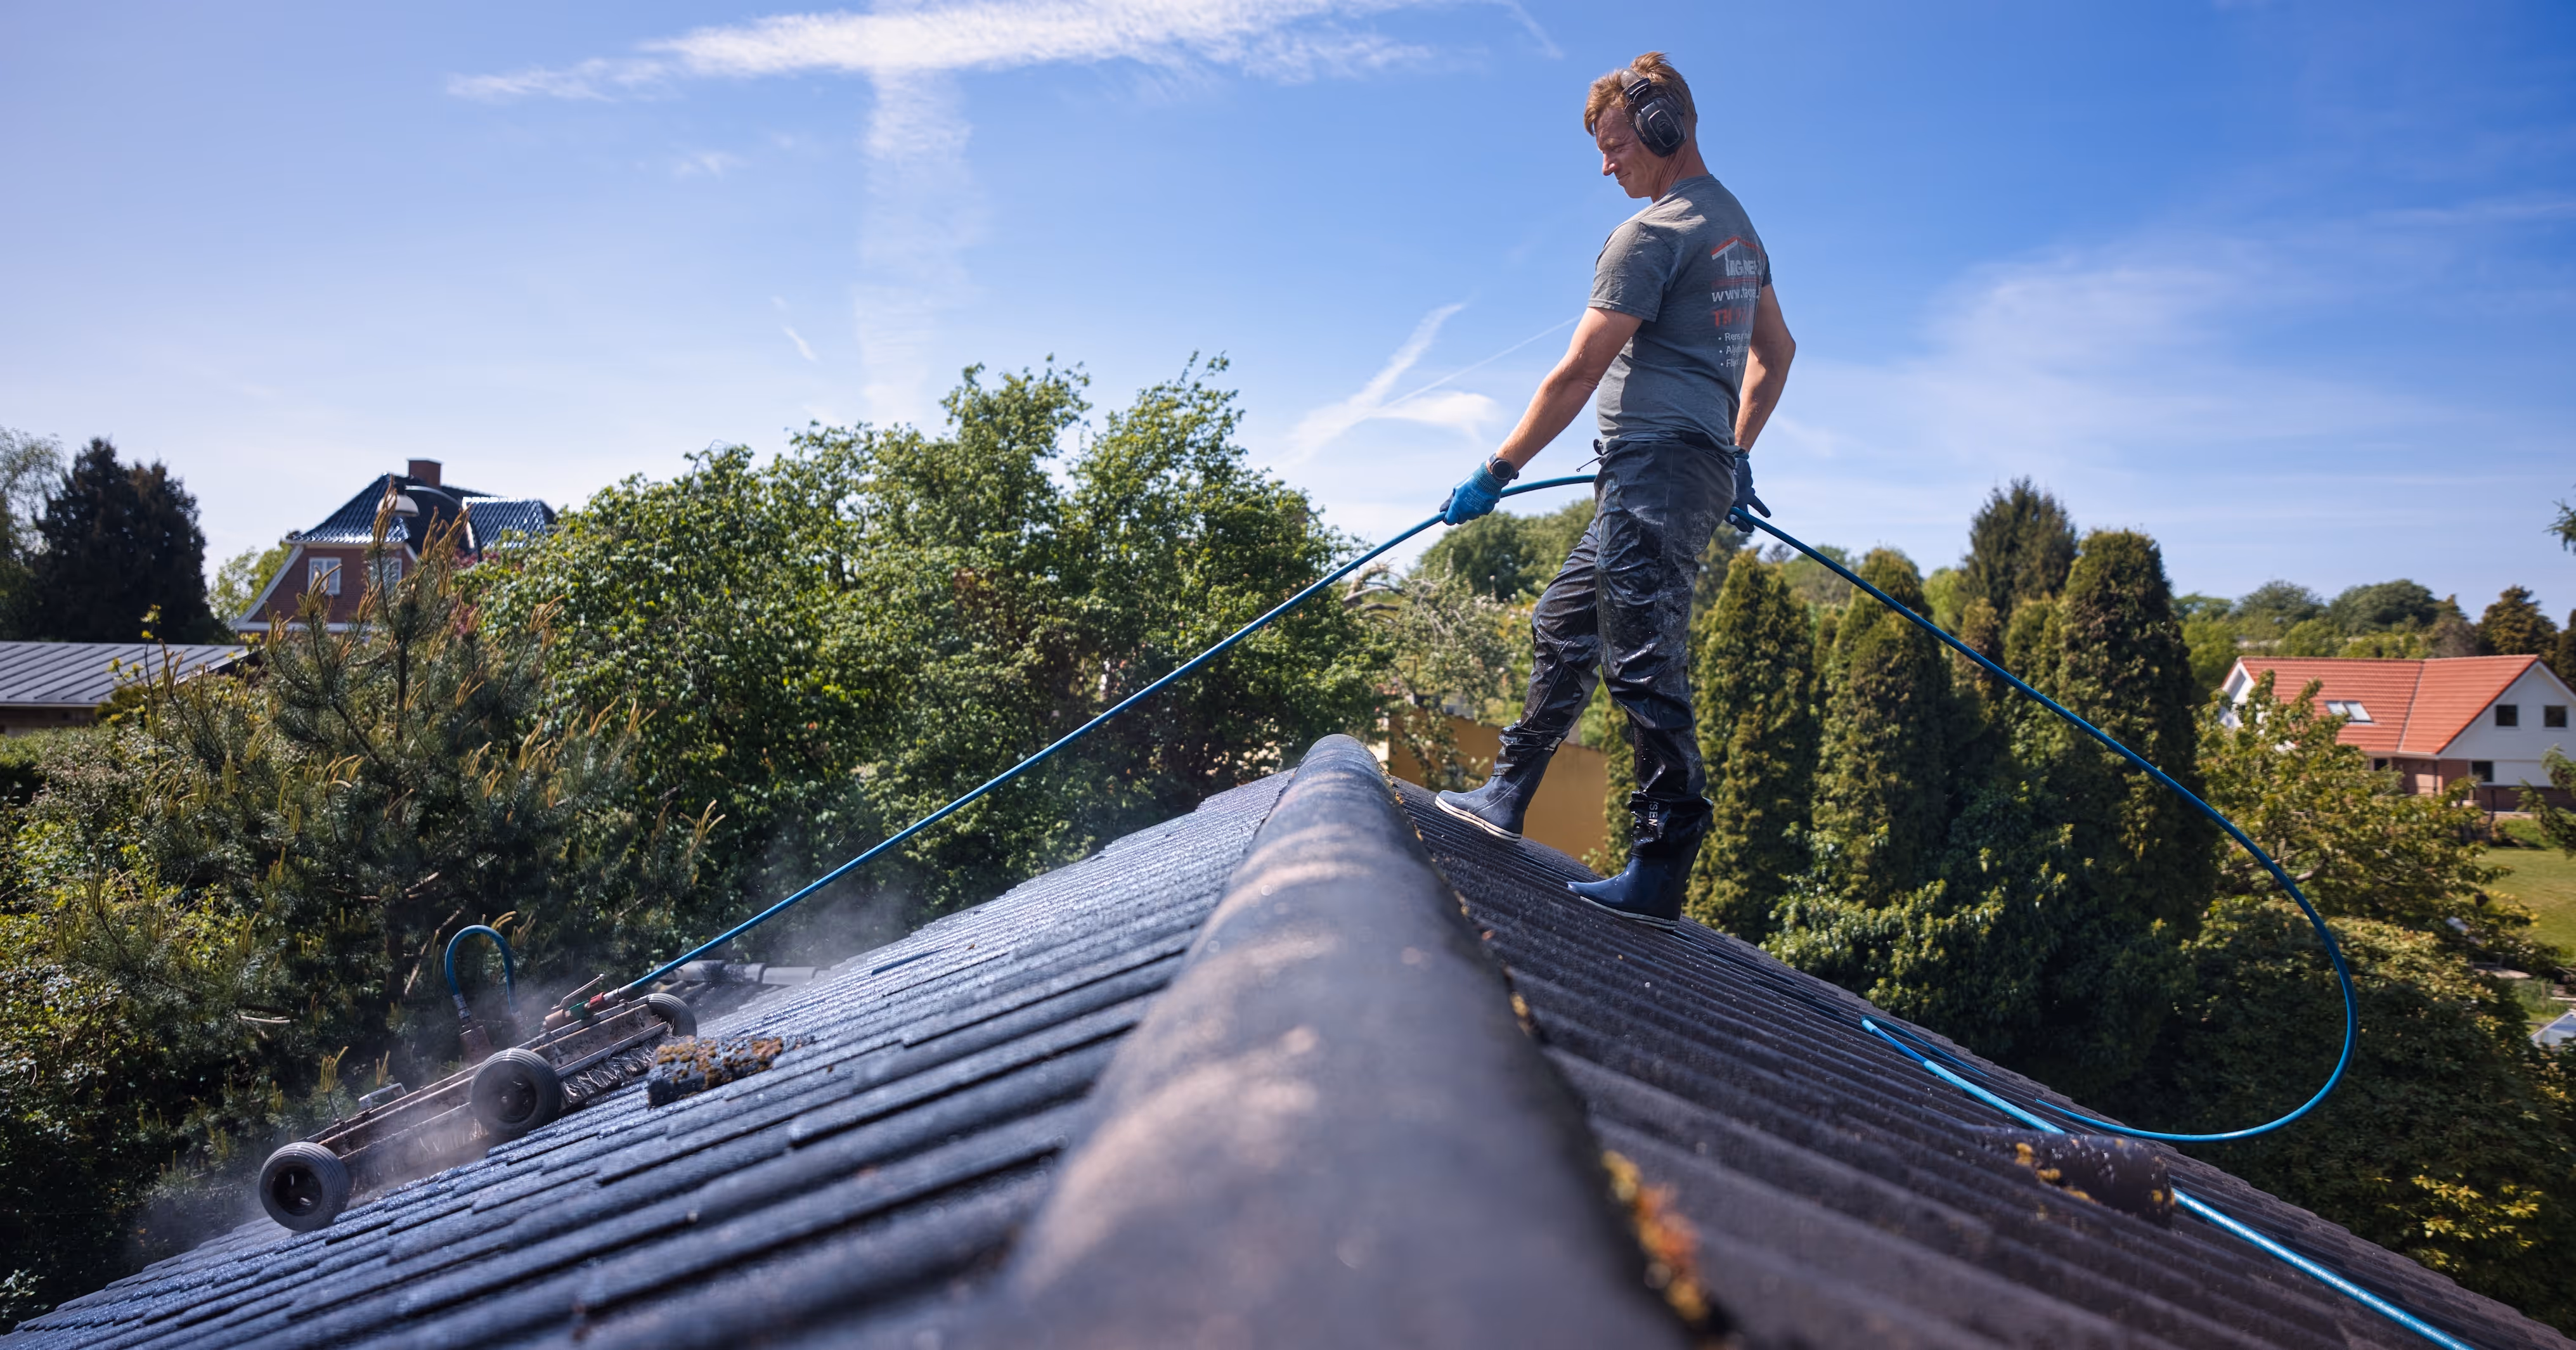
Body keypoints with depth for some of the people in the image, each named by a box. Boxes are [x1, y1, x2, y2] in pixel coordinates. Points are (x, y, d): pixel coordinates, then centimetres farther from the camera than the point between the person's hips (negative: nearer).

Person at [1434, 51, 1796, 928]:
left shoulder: (1652, 233, -10)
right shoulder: (1736, 225, 20)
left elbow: (1578, 374, -12)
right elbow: (1776, 352, 27)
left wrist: (1496, 473, -6)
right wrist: (1737, 458, 30)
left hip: (1655, 463, -10)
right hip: (1701, 468, 10)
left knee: (1644, 662, -13)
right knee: (1563, 626, 17)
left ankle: (1660, 876, -13)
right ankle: (1507, 795, 26)